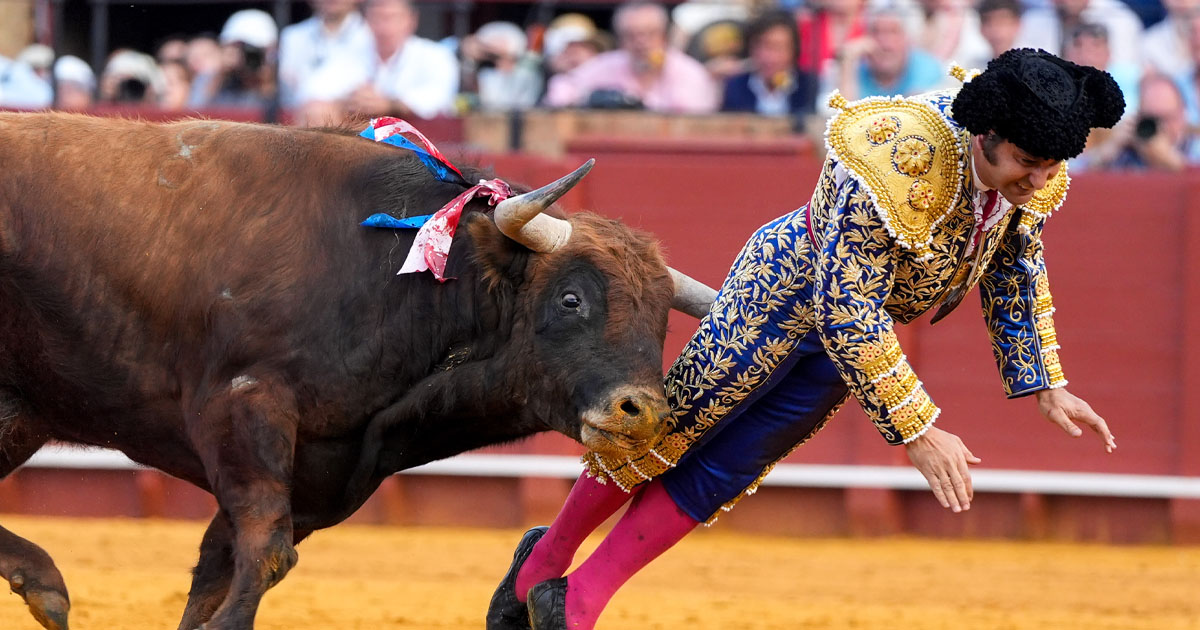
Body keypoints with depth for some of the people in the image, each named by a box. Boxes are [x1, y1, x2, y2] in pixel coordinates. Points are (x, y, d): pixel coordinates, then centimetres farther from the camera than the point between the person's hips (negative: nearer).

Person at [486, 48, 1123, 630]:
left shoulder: (1030, 171, -18)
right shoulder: (896, 164, -41)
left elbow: (1015, 271, 4)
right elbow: (845, 313, -37)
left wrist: (1047, 388, 4)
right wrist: (917, 431, -37)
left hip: (851, 321, 7)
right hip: (787, 288, -7)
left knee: (722, 473, 8)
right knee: (668, 431, 8)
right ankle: (545, 561, 29)